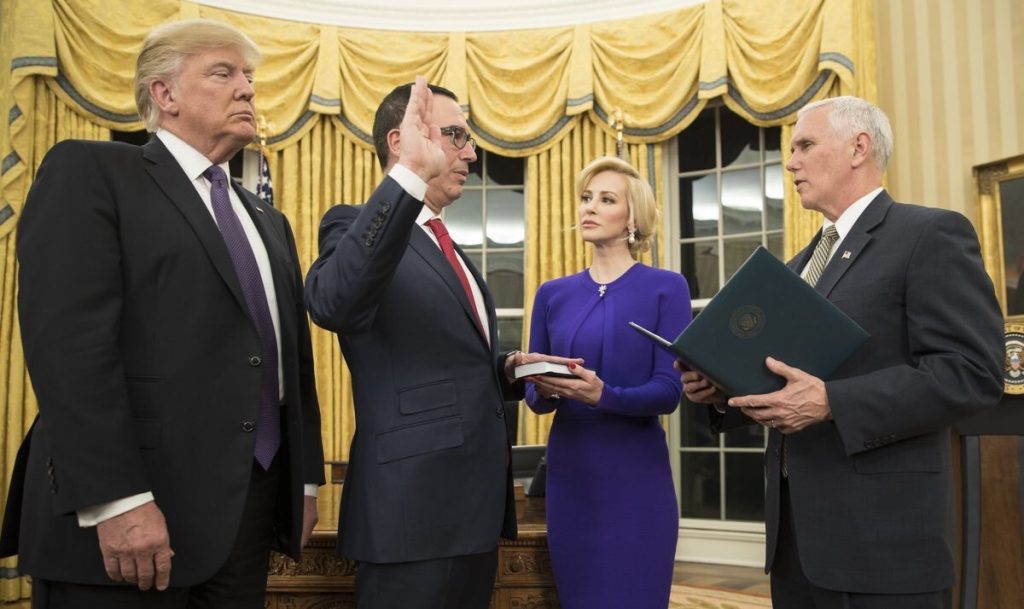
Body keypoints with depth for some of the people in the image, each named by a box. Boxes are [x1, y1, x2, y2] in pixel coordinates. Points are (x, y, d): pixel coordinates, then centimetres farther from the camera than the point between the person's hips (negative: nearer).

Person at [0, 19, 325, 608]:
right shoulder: (89, 171, -1)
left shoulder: (269, 221, 20)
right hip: (126, 507, -6)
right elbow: (68, 339, -13)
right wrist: (116, 500, -21)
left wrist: (306, 478, 13)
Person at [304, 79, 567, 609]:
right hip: (413, 507, -8)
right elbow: (331, 303, -32)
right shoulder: (358, 226, -8)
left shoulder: (450, 251, 19)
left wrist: (507, 369, 5)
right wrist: (411, 174, -39)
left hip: (475, 504, 9)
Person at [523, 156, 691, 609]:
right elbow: (533, 395, 7)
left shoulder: (666, 288, -4)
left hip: (637, 477, -3)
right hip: (569, 473, 4)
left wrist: (603, 395, -27)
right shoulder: (553, 294, 7)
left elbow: (668, 391, -11)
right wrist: (546, 390, -16)